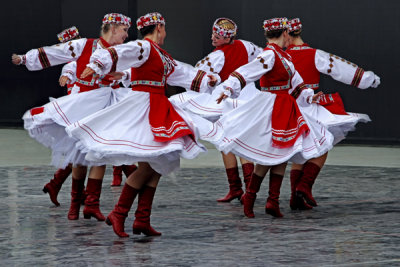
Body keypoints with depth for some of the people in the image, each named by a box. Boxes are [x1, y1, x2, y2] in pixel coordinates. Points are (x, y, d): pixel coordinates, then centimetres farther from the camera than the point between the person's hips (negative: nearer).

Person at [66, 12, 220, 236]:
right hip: (143, 106, -10)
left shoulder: (161, 55, 20)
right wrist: (96, 65, -43)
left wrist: (206, 79, 45)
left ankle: (142, 220, 6)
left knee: (157, 166, 6)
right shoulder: (144, 47, -9)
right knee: (147, 166, -14)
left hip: (158, 110, 10)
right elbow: (117, 53, -25)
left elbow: (181, 71, 35)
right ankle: (118, 214, -9)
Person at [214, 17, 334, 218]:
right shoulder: (269, 55, -15)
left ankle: (273, 201, 8)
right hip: (272, 108, -9)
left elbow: (295, 82, 24)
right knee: (269, 156, -4)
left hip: (286, 108, 9)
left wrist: (309, 97, 16)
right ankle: (249, 196, 11)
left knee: (282, 155, 6)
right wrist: (228, 89, -35)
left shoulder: (283, 56, 14)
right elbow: (246, 72, -25)